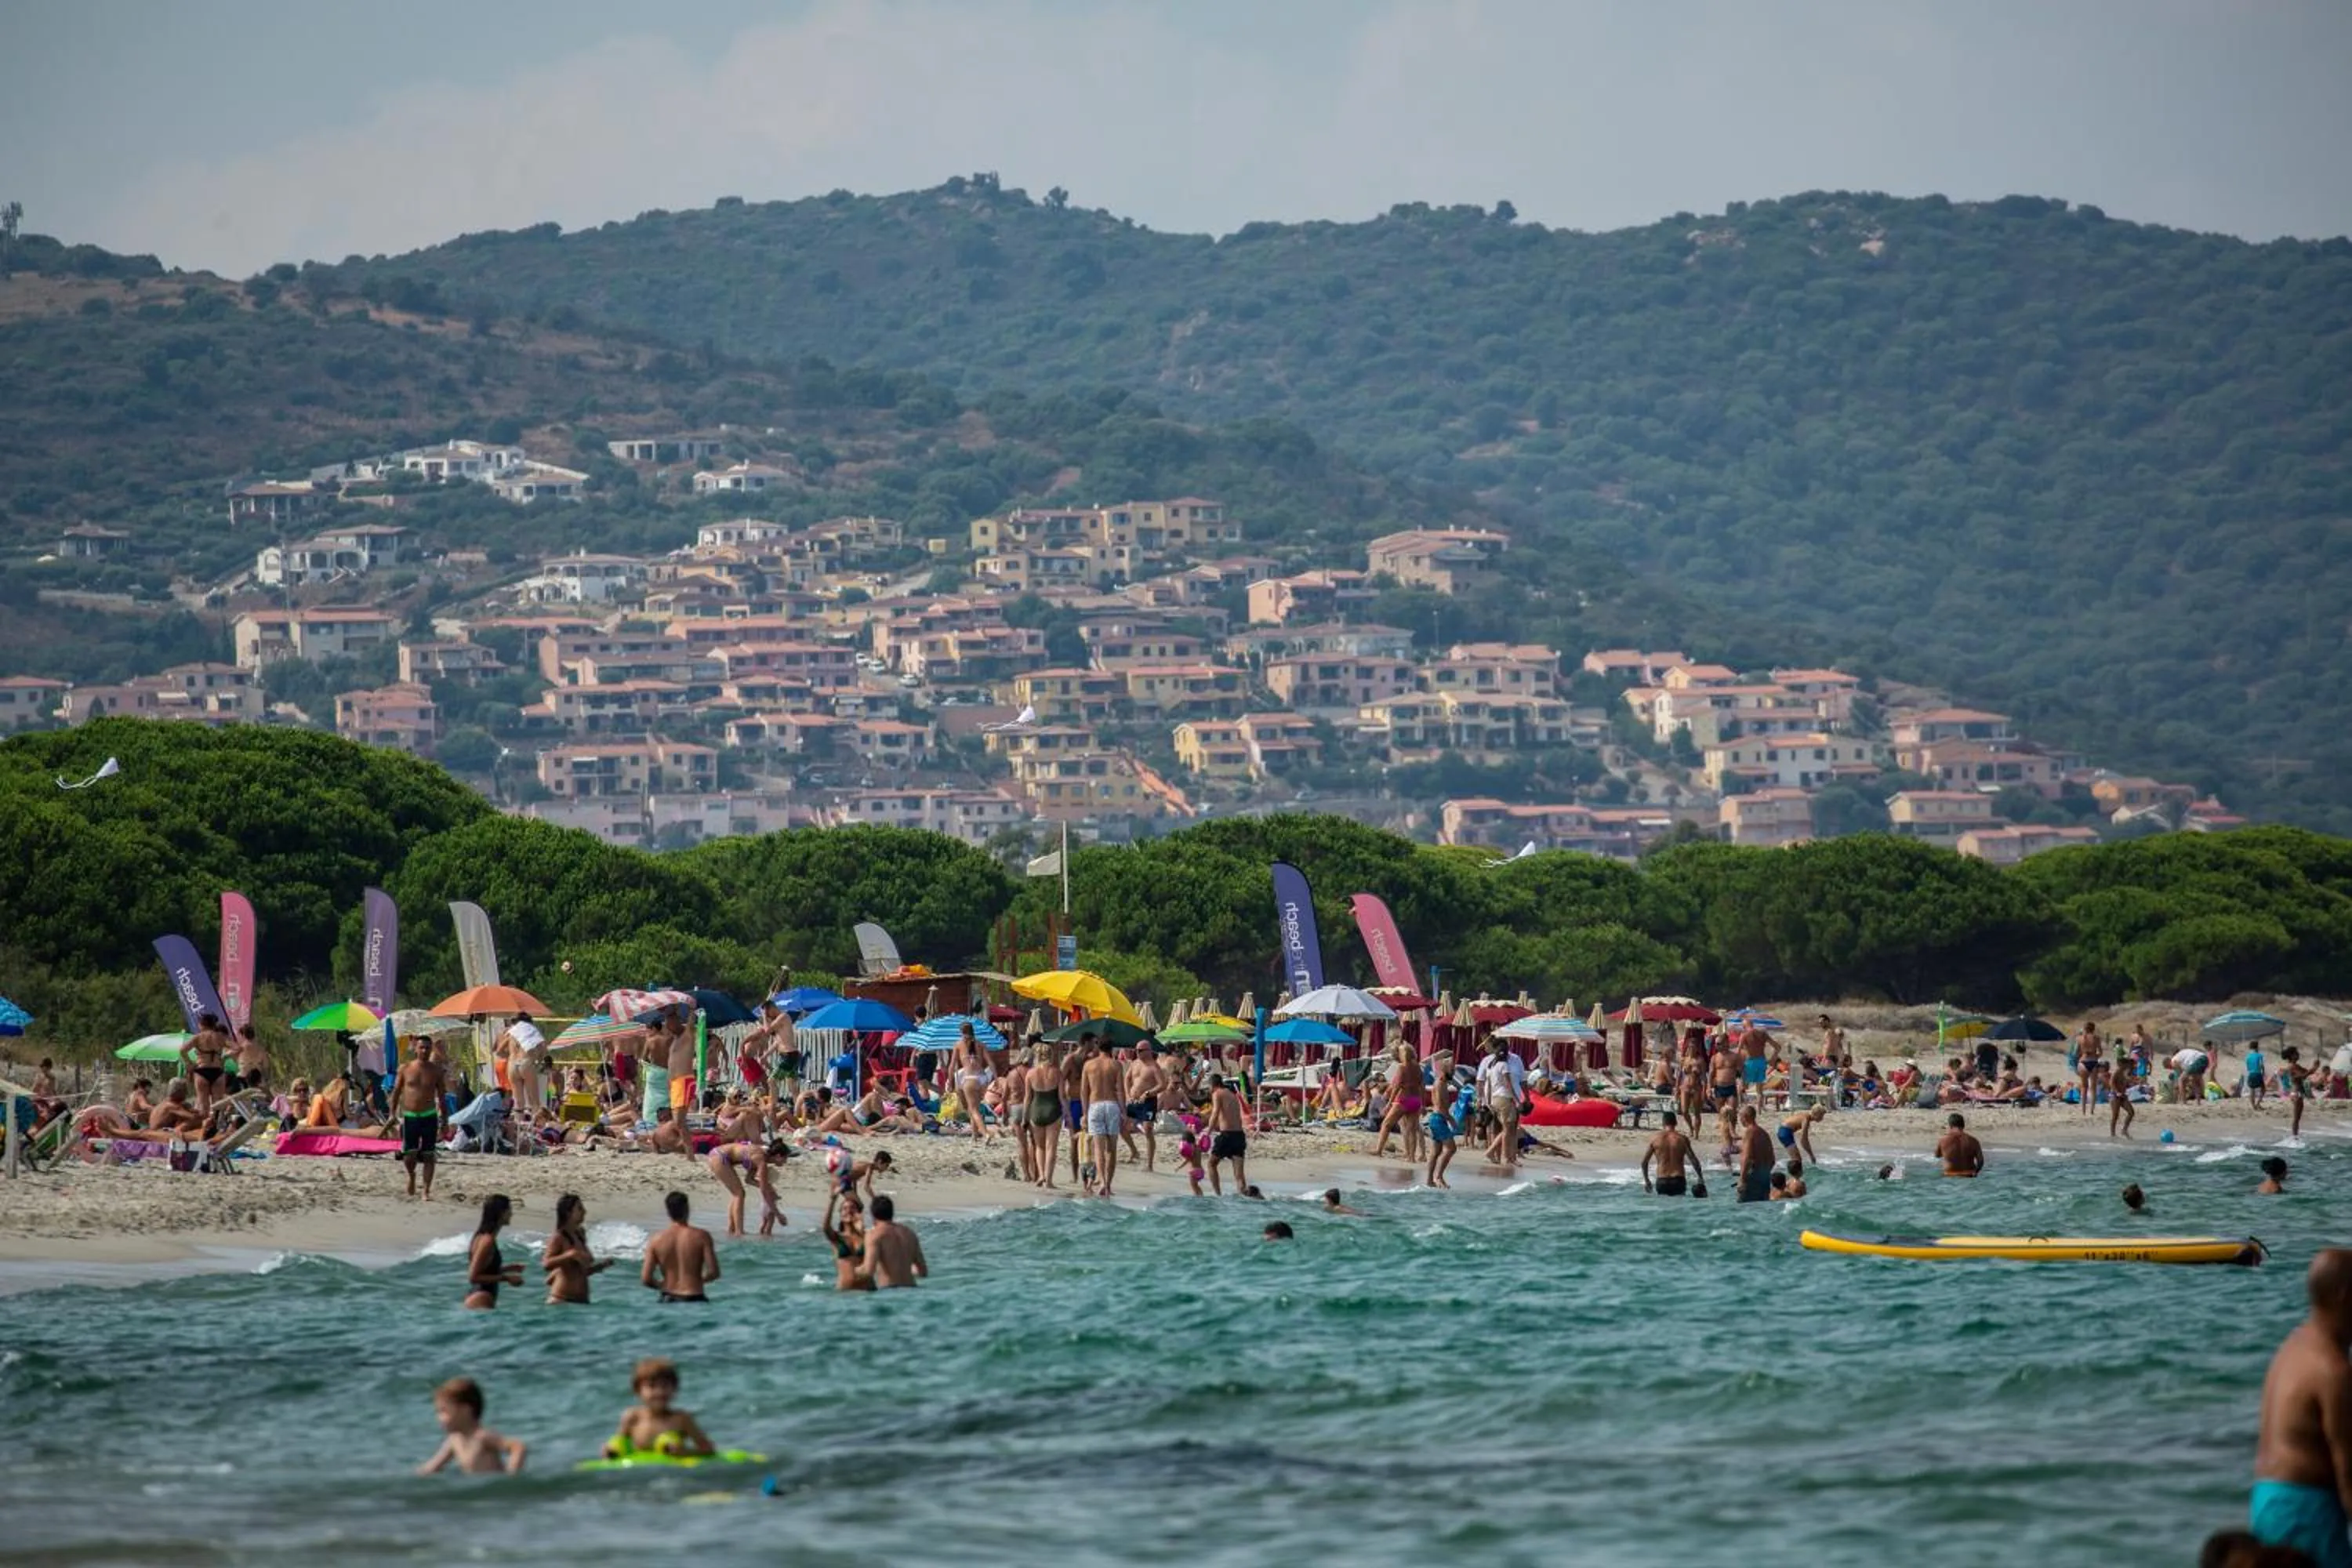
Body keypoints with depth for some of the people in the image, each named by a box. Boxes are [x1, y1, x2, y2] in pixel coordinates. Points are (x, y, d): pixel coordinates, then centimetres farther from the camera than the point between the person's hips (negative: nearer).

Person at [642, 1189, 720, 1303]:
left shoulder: (656, 1241, -1)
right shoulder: (701, 1236, -5)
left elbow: (645, 1279, -4)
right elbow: (714, 1272, -7)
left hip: (667, 1298, 2)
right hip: (694, 1299, -2)